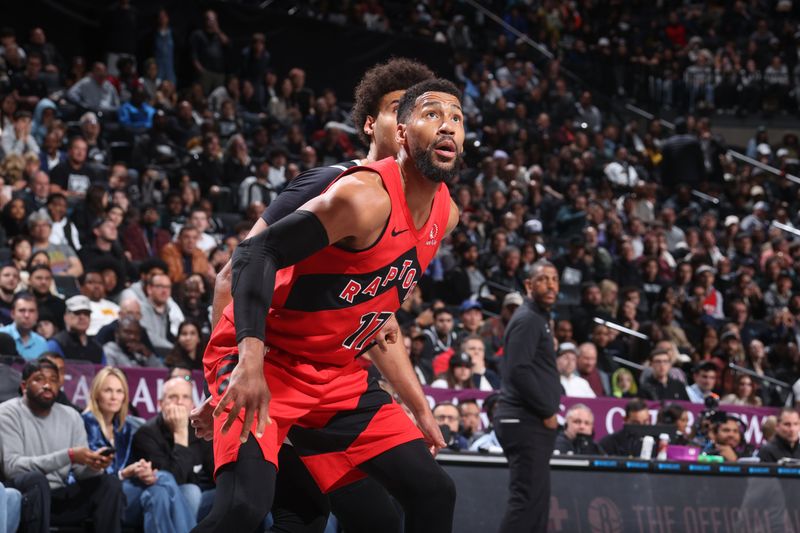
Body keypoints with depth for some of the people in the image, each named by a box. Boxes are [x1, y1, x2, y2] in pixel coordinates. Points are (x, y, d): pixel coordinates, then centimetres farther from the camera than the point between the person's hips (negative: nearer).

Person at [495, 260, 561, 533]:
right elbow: (519, 371, -20)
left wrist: (547, 412, 11)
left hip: (534, 421, 10)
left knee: (537, 500, 10)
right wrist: (547, 412, -14)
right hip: (527, 422, -10)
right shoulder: (527, 319, -9)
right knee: (527, 498, -14)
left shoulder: (539, 319, 21)